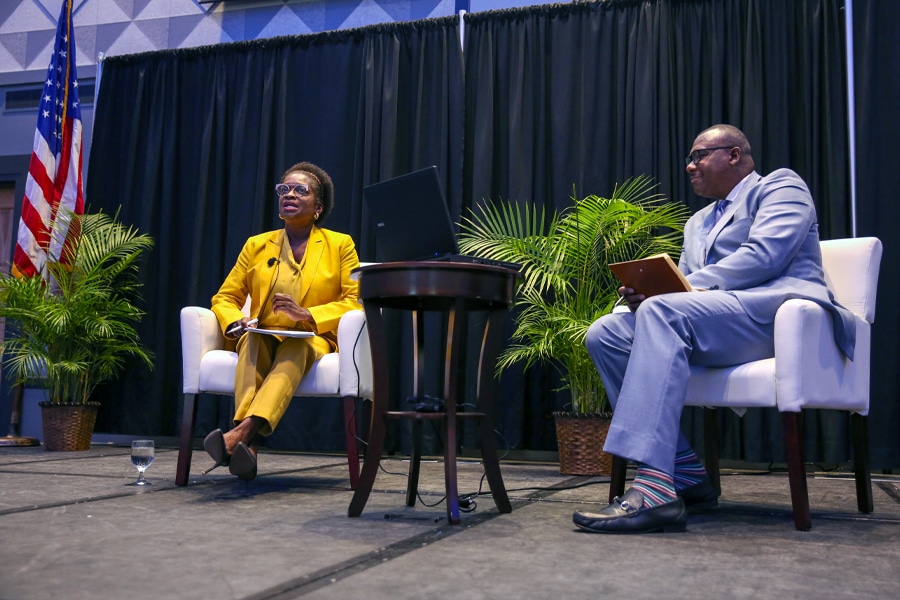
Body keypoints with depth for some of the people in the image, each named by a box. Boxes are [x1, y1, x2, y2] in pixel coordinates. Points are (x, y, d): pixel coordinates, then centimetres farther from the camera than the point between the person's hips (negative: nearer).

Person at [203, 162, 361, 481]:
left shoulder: (340, 245, 9)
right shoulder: (257, 245, 15)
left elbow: (356, 301, -1)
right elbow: (224, 298, 15)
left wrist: (307, 315, -18)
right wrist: (236, 321, -11)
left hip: (313, 339, -2)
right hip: (262, 338, 2)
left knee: (295, 347, -38)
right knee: (252, 339, -35)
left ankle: (243, 431, -58)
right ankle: (247, 443, -52)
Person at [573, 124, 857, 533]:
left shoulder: (780, 186, 8)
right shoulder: (697, 223, 32)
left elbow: (764, 256, -11)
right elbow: (682, 285, 22)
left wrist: (691, 286, -16)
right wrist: (645, 294, -2)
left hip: (777, 311, -8)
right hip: (712, 319, 8)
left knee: (663, 311, -33)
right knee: (604, 334, -11)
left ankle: (654, 489, -44)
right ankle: (685, 474, -15)